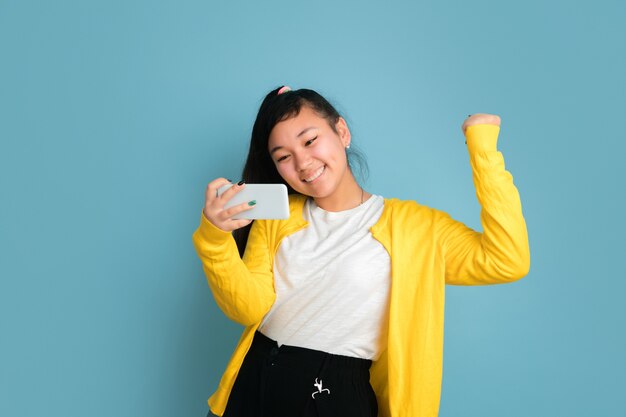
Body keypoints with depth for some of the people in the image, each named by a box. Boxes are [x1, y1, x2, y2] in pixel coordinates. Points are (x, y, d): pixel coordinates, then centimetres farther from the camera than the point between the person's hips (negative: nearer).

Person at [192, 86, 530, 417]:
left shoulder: (410, 224, -5)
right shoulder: (276, 218, 4)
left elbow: (507, 262, -15)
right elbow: (249, 309, -4)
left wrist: (483, 147, -14)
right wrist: (214, 237, -21)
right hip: (258, 384, 3)